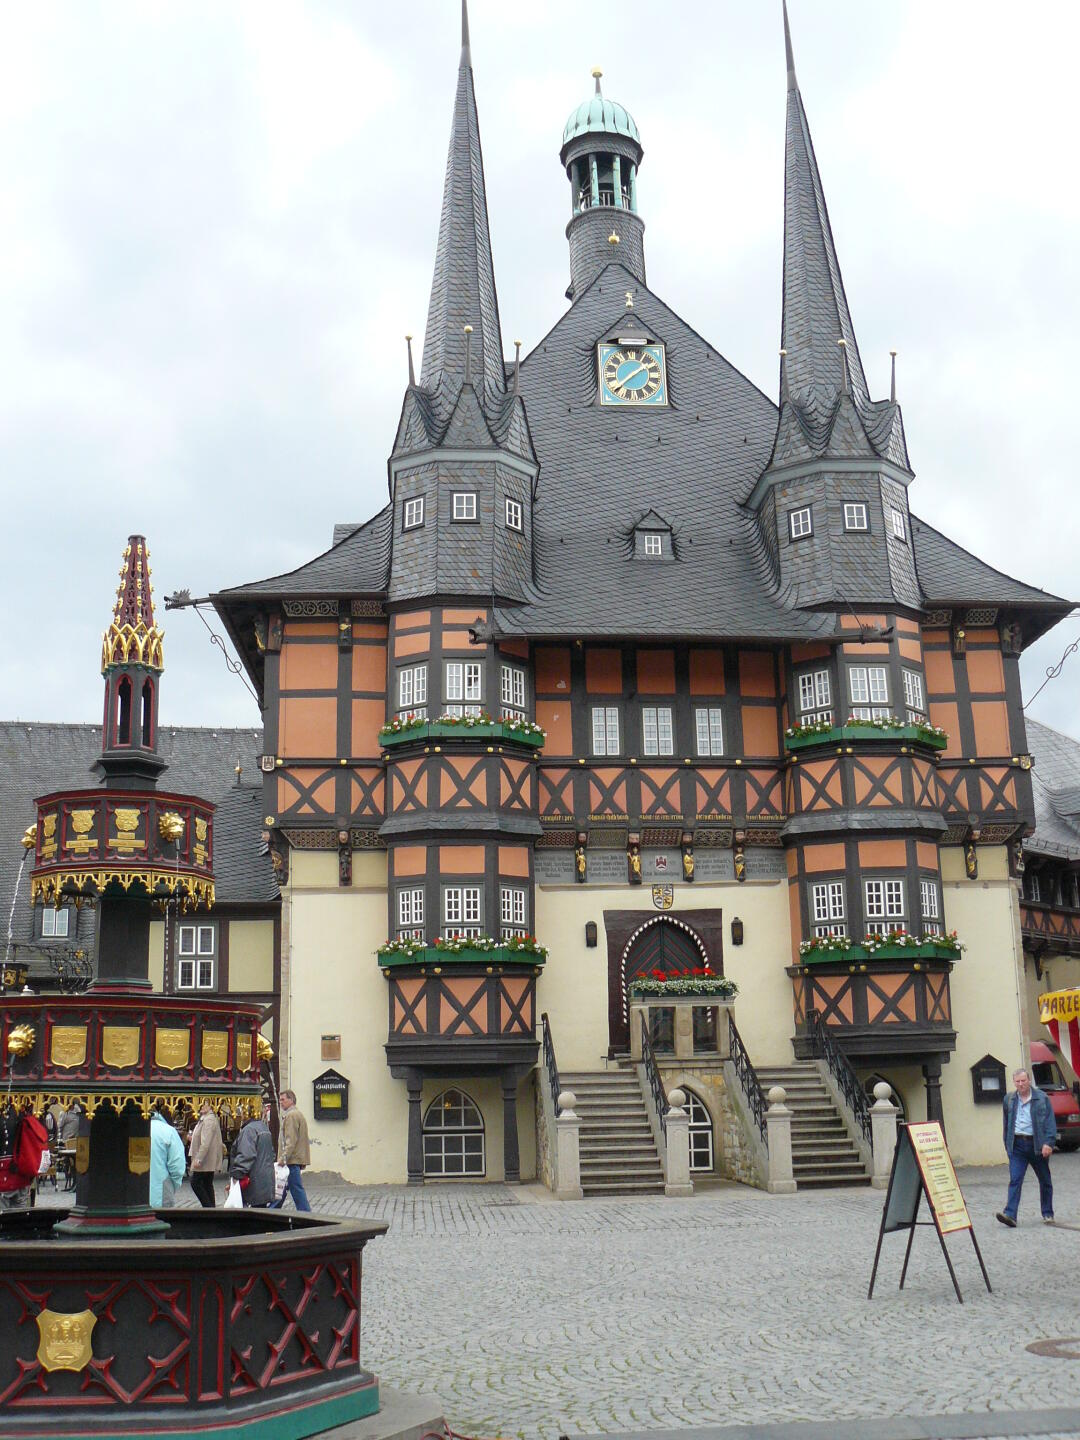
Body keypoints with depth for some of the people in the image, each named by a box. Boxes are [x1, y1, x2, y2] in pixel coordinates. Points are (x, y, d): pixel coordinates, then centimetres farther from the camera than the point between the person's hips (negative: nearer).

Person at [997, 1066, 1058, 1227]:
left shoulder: (1041, 1098, -2)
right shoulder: (1009, 1100, 8)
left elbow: (1050, 1122, -6)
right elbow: (1006, 1124, 17)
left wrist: (1048, 1143, -17)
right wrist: (1007, 1145, 16)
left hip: (1037, 1144, -1)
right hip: (1017, 1145, 1)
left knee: (1044, 1181, 12)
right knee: (1015, 1180, -11)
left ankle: (1048, 1214, 27)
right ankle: (1010, 1215, -20)